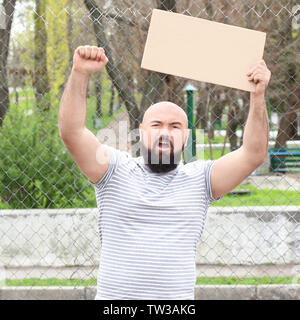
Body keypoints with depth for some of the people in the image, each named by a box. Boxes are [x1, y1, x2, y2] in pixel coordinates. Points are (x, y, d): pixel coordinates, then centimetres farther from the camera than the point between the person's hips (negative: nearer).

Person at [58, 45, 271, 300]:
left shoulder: (198, 179, 7)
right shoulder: (116, 171, 5)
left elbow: (253, 154, -3)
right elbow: (71, 131, -6)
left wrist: (258, 95, -12)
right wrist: (80, 74, -16)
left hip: (177, 296, 1)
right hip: (113, 295, -1)